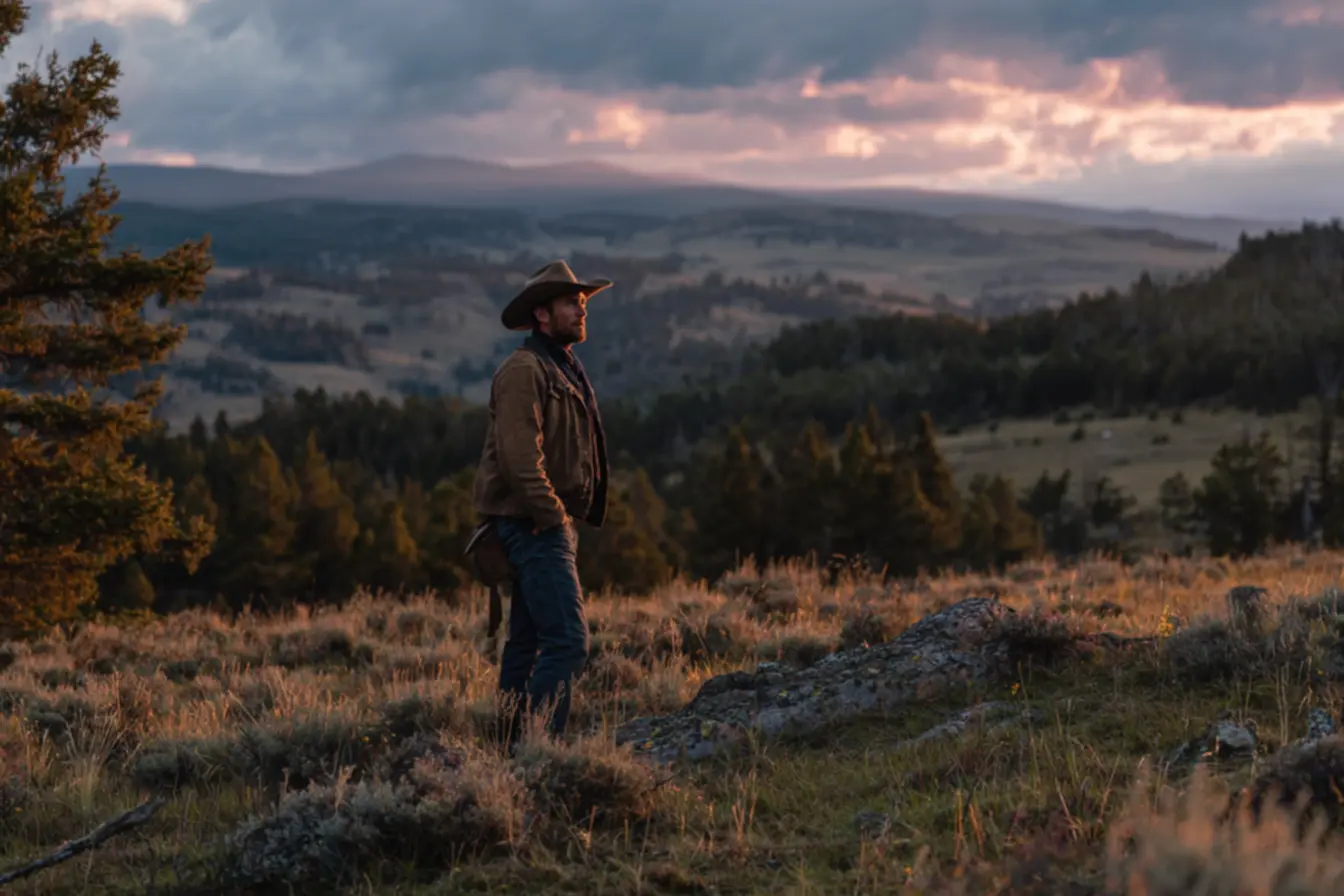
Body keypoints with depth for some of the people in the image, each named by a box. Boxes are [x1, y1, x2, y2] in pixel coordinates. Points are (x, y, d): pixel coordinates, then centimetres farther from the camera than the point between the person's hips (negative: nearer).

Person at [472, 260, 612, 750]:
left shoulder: (565, 368, 19)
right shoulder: (524, 369, -14)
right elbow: (519, 456, -22)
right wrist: (553, 517, -18)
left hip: (551, 526, 10)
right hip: (535, 526, -10)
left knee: (528, 642, 13)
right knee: (567, 640, -16)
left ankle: (512, 751, 18)